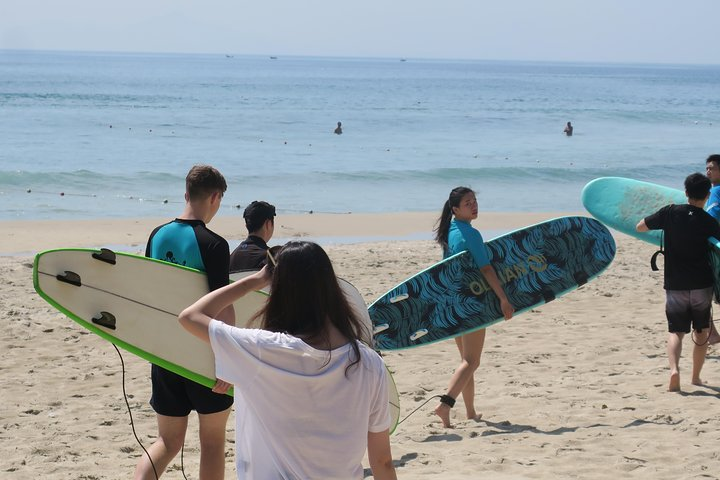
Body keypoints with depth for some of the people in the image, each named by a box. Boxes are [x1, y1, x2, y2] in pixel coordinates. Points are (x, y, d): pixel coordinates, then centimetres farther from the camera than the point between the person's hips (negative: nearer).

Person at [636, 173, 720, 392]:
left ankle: (674, 369, -19)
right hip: (702, 285, -1)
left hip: (675, 285, 1)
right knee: (701, 332, 17)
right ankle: (696, 377, 21)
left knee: (676, 331, 6)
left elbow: (640, 227, 5)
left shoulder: (670, 212, -5)